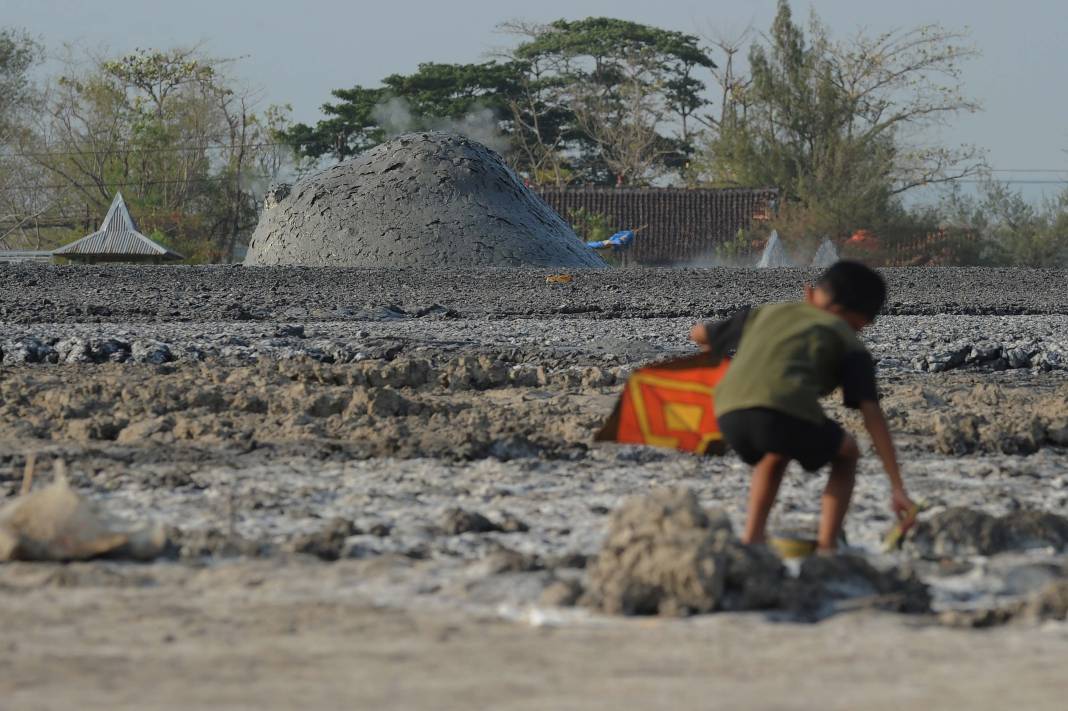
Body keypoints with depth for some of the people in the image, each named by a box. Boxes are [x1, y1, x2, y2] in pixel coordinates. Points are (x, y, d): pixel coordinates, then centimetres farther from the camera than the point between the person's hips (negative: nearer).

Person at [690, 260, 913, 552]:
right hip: (786, 414, -4)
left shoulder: (767, 312, 32)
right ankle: (827, 548, 13)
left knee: (775, 454, 38)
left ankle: (752, 537, 22)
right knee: (846, 452, 26)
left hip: (729, 416, 4)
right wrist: (897, 487, 12)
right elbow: (872, 415, 12)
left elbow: (698, 334, 41)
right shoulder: (848, 341, 20)